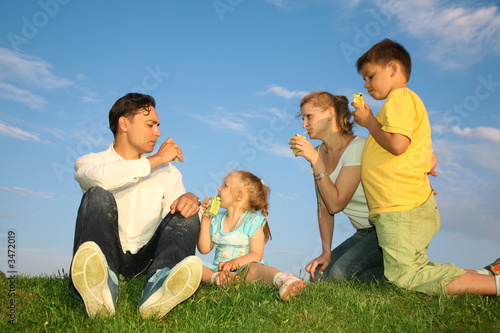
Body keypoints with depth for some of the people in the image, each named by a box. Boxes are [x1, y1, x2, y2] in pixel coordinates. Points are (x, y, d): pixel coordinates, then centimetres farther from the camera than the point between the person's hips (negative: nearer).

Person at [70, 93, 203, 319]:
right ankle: (99, 290, -52)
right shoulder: (90, 162, 7)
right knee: (98, 196, -24)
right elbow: (101, 178, -19)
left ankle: (160, 284, -50)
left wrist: (190, 199, -25)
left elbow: (177, 205, -2)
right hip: (105, 257, -2)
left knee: (186, 213, -19)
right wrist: (154, 160, -11)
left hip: (144, 259, 3)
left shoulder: (165, 171, 16)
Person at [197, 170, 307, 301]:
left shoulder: (253, 222, -1)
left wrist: (236, 262, -28)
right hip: (218, 269, 5)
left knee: (255, 268, -38)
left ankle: (282, 279, -64)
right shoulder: (216, 220, 16)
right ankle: (216, 277, -47)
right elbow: (204, 249, 10)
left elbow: (256, 255, -9)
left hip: (242, 269, -5)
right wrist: (205, 220, 7)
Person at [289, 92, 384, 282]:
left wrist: (315, 160, -23)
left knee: (340, 273, -25)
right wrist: (326, 252, -4)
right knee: (319, 275, -7)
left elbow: (335, 204, -21)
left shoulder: (358, 147, -17)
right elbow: (324, 208, 5)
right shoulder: (319, 153, 6)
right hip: (363, 233, 8)